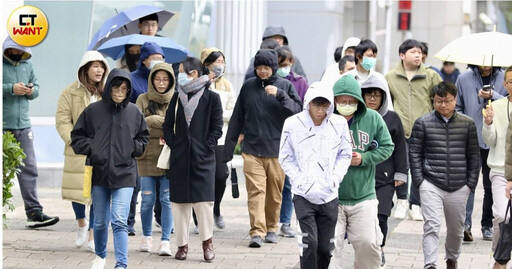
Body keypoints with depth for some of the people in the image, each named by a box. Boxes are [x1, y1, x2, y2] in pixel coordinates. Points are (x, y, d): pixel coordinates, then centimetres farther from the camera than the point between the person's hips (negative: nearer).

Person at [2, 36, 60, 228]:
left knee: (29, 168, 1)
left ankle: (34, 212, 0)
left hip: (23, 125, 5)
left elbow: (36, 86, 21)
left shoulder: (27, 64, 14)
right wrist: (11, 89, -19)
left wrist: (31, 91, -1)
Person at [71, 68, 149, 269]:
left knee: (120, 221, -12)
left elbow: (143, 139, 14)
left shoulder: (134, 112, 2)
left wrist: (132, 148, -3)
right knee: (100, 221, 15)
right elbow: (77, 137, 6)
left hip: (124, 175, -1)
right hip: (99, 173, 1)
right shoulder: (93, 110, -1)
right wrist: (92, 149, -8)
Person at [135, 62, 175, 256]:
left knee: (167, 199, -4)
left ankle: (165, 241, -1)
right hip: (147, 155, 1)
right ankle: (147, 237, 21)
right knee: (147, 199, 4)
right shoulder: (143, 99, 6)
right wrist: (165, 123, -11)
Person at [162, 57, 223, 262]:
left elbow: (217, 128, 0)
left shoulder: (211, 98, -1)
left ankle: (207, 241, 6)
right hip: (180, 157, 3)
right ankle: (182, 244, 10)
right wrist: (172, 145, 1)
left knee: (203, 199, -9)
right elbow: (168, 125, 12)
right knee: (180, 201, 3)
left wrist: (206, 147, -8)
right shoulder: (178, 97, 10)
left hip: (202, 158, -3)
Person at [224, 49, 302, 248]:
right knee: (255, 190, -9)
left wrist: (280, 95, -19)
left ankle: (271, 228, 23)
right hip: (252, 149, 0)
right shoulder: (248, 86, 8)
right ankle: (257, 232, -13)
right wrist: (229, 145, 11)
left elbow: (297, 111, -7)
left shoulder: (285, 86, 3)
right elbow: (237, 118, 12)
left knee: (275, 192, 7)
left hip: (277, 149, 0)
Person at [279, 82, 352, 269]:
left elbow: (345, 155, 10)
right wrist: (299, 180, -7)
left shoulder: (339, 124, -1)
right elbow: (285, 157, 3)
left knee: (326, 246, 8)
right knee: (309, 242, -14)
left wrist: (336, 178, -3)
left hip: (329, 194, 2)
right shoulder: (293, 124, -6)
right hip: (303, 194, -2)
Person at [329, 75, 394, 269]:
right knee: (330, 244, -5)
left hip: (364, 196, 2)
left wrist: (364, 158, -9)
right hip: (331, 198, -2)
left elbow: (387, 147, 6)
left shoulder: (373, 119, -1)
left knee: (368, 243, 4)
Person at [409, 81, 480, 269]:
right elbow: (414, 153, 2)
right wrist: (419, 181, -4)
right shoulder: (423, 123, -1)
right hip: (431, 185, -2)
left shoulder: (467, 124, 4)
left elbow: (474, 155, 9)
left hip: (459, 188, 2)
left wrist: (471, 182, 4)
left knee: (456, 228, 15)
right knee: (432, 226, -14)